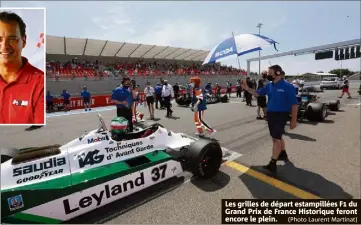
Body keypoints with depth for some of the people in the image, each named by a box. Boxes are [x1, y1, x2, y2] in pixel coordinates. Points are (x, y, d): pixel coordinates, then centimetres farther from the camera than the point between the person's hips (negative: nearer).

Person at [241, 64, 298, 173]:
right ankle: (283, 154, 41)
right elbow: (257, 93, 12)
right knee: (277, 137, 20)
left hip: (281, 115, -7)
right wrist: (247, 89, -5)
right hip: (270, 114, 7)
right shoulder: (269, 86, 6)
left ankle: (273, 164, -4)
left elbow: (294, 104, -11)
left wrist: (294, 120, -13)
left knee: (276, 138, -9)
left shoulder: (287, 86, -12)